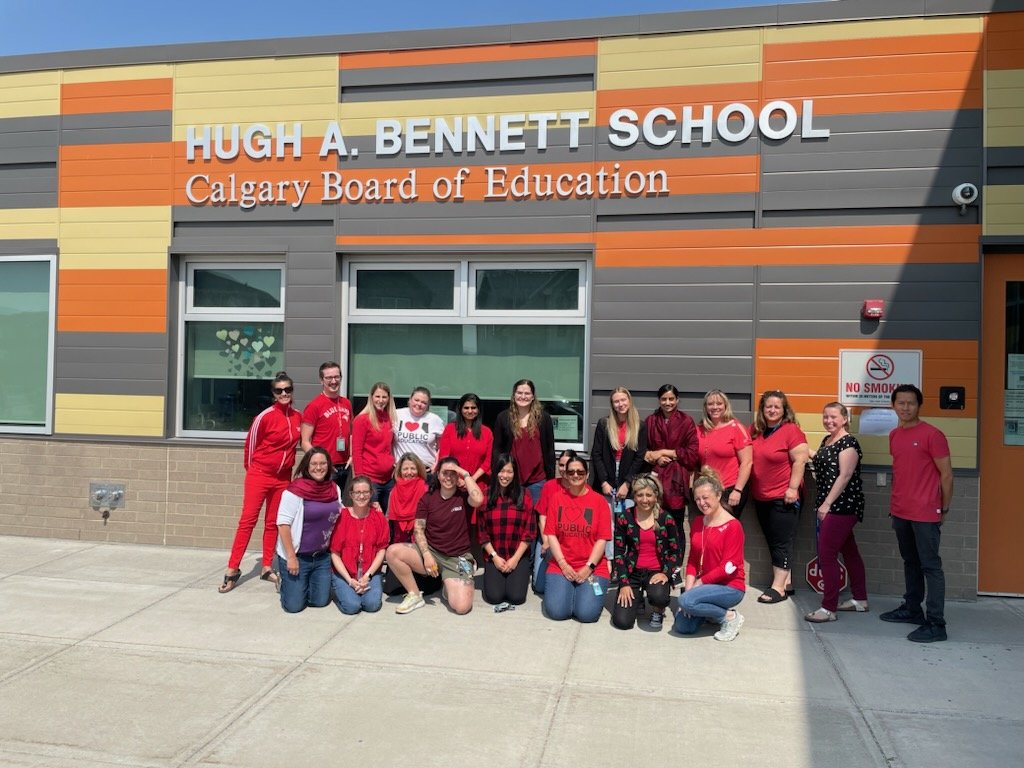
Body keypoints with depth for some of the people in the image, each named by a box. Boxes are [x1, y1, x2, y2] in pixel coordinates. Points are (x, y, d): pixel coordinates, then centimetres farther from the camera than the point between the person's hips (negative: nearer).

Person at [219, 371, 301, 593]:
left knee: (273, 523, 11)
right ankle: (233, 569, 2)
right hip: (259, 475, -4)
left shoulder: (298, 417, 2)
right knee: (248, 520, -3)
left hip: (283, 477, 5)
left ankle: (267, 568, 19)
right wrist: (252, 469, 8)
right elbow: (250, 444, -3)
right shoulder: (265, 416, -13)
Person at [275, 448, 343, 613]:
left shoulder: (335, 489, 2)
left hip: (322, 557, 5)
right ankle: (287, 582, 30)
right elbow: (283, 524, -17)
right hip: (297, 556, -5)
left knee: (320, 601, 6)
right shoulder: (296, 490, -18)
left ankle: (306, 583, 36)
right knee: (294, 605, -1)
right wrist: (291, 557, -18)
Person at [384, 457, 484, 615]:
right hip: (430, 551, 3)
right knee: (393, 552, -24)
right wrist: (427, 555, -14)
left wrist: (466, 474, -18)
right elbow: (418, 530, 1)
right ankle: (414, 596, -5)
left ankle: (450, 585, 14)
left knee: (462, 607, -23)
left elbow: (478, 500, -28)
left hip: (457, 558, -2)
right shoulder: (427, 498, 3)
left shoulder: (464, 496, -3)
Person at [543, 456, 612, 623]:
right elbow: (551, 534, 1)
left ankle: (585, 589, 14)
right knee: (556, 611, -17)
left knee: (587, 614, -18)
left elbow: (602, 539, -4)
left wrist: (588, 567, -12)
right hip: (561, 565, 1)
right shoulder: (557, 499, 5)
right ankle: (569, 588, 14)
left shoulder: (599, 501, -1)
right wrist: (563, 565, -9)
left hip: (592, 568, -1)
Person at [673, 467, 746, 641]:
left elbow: (727, 567, -17)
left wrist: (699, 583, -14)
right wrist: (689, 588, -8)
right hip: (705, 586, 7)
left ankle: (730, 616, -6)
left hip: (729, 587, -7)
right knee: (682, 626, -7)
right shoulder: (697, 523, 7)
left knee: (686, 601, -29)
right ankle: (713, 610, 20)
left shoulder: (733, 526, -14)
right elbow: (692, 560, 6)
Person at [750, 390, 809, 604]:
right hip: (761, 497, 7)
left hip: (783, 497, -7)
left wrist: (793, 488, -19)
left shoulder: (791, 430, -10)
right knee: (773, 542, 12)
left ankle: (778, 586, 1)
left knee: (782, 542, -3)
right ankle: (786, 582, 22)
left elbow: (800, 460, -15)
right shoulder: (756, 431, 9)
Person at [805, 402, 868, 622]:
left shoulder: (848, 443, -13)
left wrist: (826, 504, -19)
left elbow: (844, 476, -18)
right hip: (828, 505, 9)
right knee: (849, 552, 17)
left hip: (842, 506, -9)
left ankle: (829, 608, -2)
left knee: (826, 555, -8)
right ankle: (860, 599, 29)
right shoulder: (826, 441, 14)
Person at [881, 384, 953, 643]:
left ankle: (936, 624, -1)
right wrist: (895, 503, 15)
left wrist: (944, 509, -5)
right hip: (900, 512, 7)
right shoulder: (894, 435, 10)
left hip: (925, 514, -7)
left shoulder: (932, 435, -11)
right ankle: (912, 609, 30)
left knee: (930, 566, -4)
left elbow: (946, 475, -8)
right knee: (910, 562, 18)